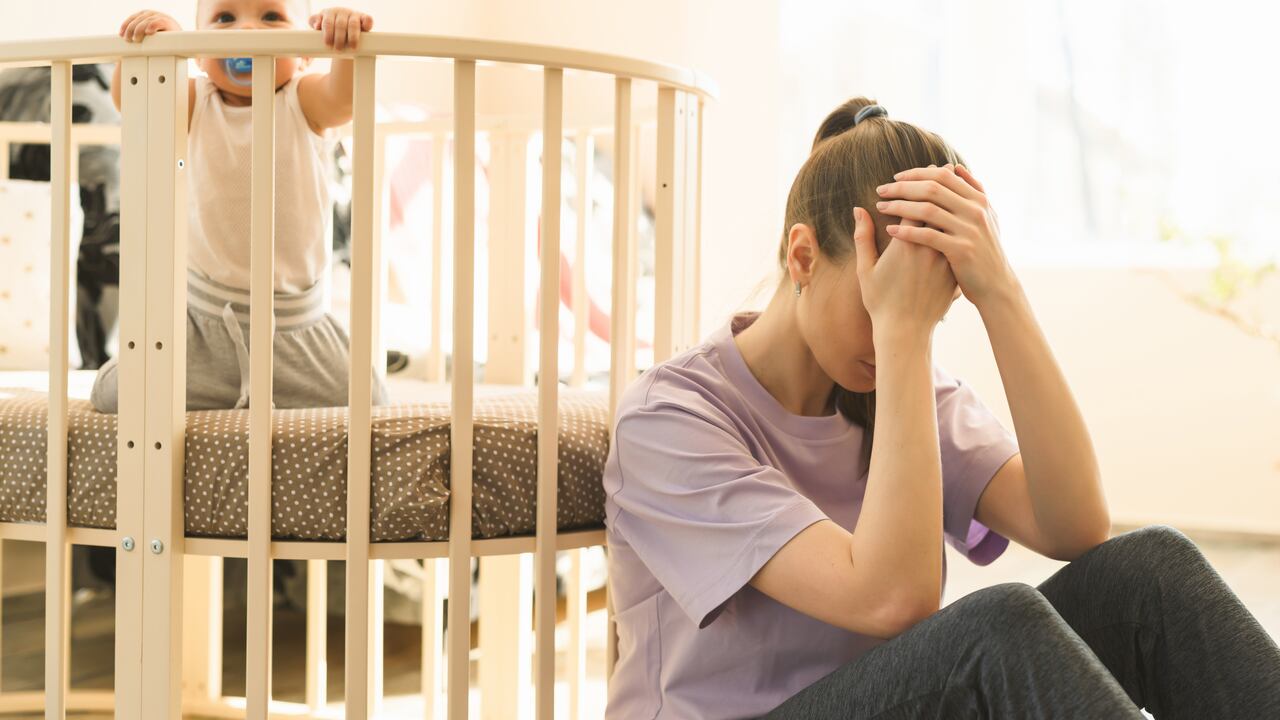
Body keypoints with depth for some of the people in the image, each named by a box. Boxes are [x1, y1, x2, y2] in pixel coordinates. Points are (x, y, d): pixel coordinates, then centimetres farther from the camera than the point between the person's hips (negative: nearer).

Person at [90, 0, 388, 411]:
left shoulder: (303, 103, -5)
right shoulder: (194, 103, 1)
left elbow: (346, 96, -25)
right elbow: (130, 100, -14)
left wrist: (348, 37, -45)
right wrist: (146, 42, -31)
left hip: (294, 319, -1)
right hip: (204, 312, 1)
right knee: (115, 394, -7)